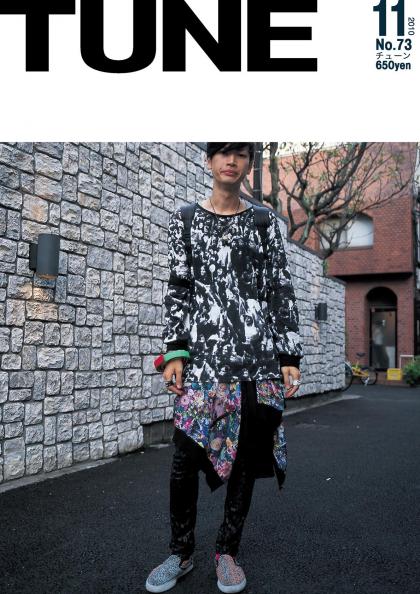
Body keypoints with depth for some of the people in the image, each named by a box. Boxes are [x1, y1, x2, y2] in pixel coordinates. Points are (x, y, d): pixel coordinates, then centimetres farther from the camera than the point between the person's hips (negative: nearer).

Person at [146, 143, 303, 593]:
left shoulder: (265, 220, 11)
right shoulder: (184, 219, 11)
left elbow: (281, 290, 8)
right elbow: (179, 289, 7)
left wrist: (290, 356, 2)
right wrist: (175, 351, -2)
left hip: (259, 353, 1)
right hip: (203, 351, 0)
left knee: (247, 452, 4)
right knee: (186, 454, -4)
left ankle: (227, 551, 22)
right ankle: (181, 552, 17)